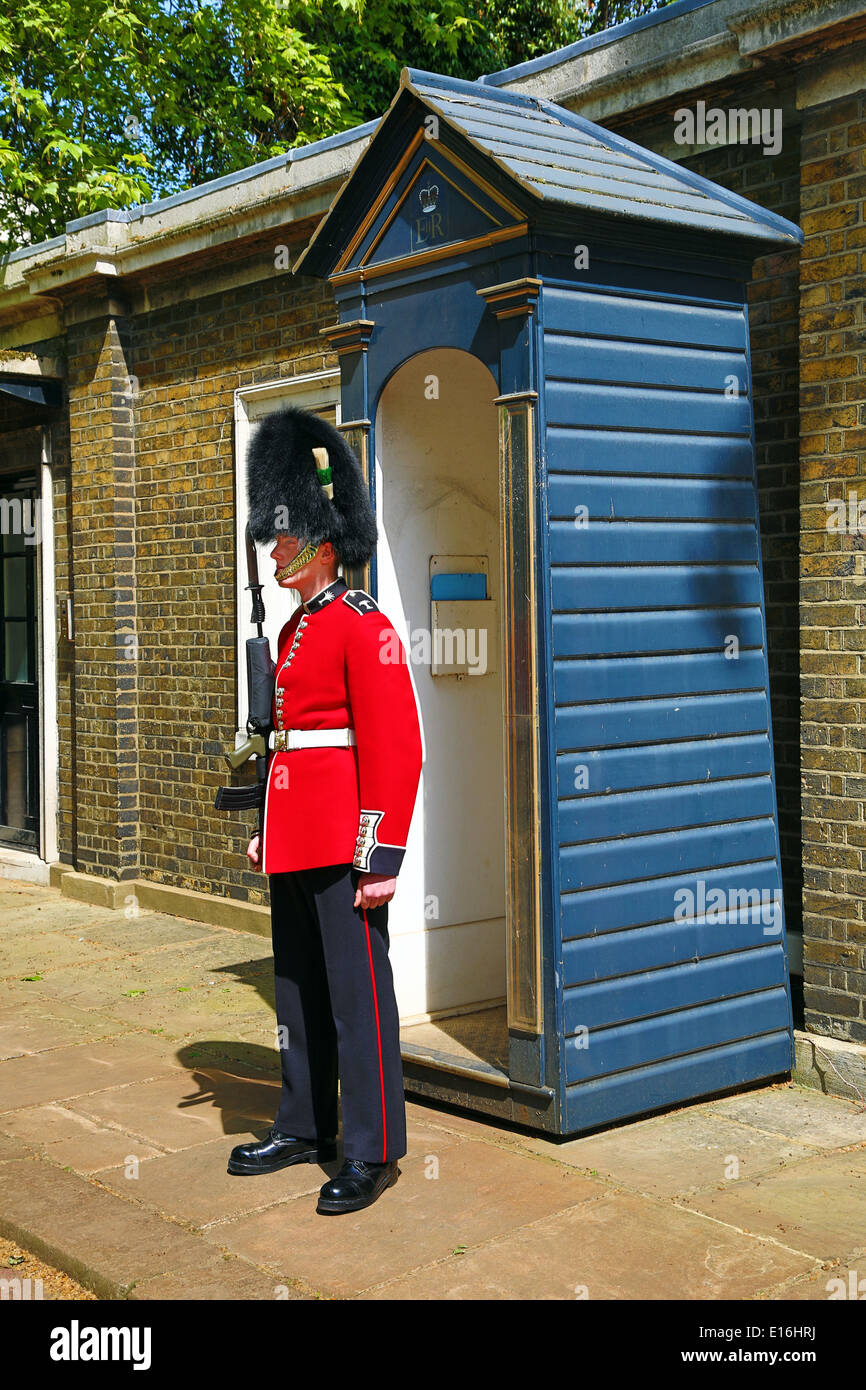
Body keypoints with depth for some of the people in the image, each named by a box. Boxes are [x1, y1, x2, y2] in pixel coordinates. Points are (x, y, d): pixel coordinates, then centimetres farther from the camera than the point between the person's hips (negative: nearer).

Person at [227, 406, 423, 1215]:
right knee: (298, 987, 16)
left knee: (356, 989, -2)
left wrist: (382, 854, -20)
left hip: (342, 843, -9)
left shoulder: (364, 626, -12)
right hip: (295, 840, 9)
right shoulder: (296, 630, 15)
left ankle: (372, 1152, 8)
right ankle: (303, 1127, 29)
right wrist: (267, 830, 22)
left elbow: (395, 748, -17)